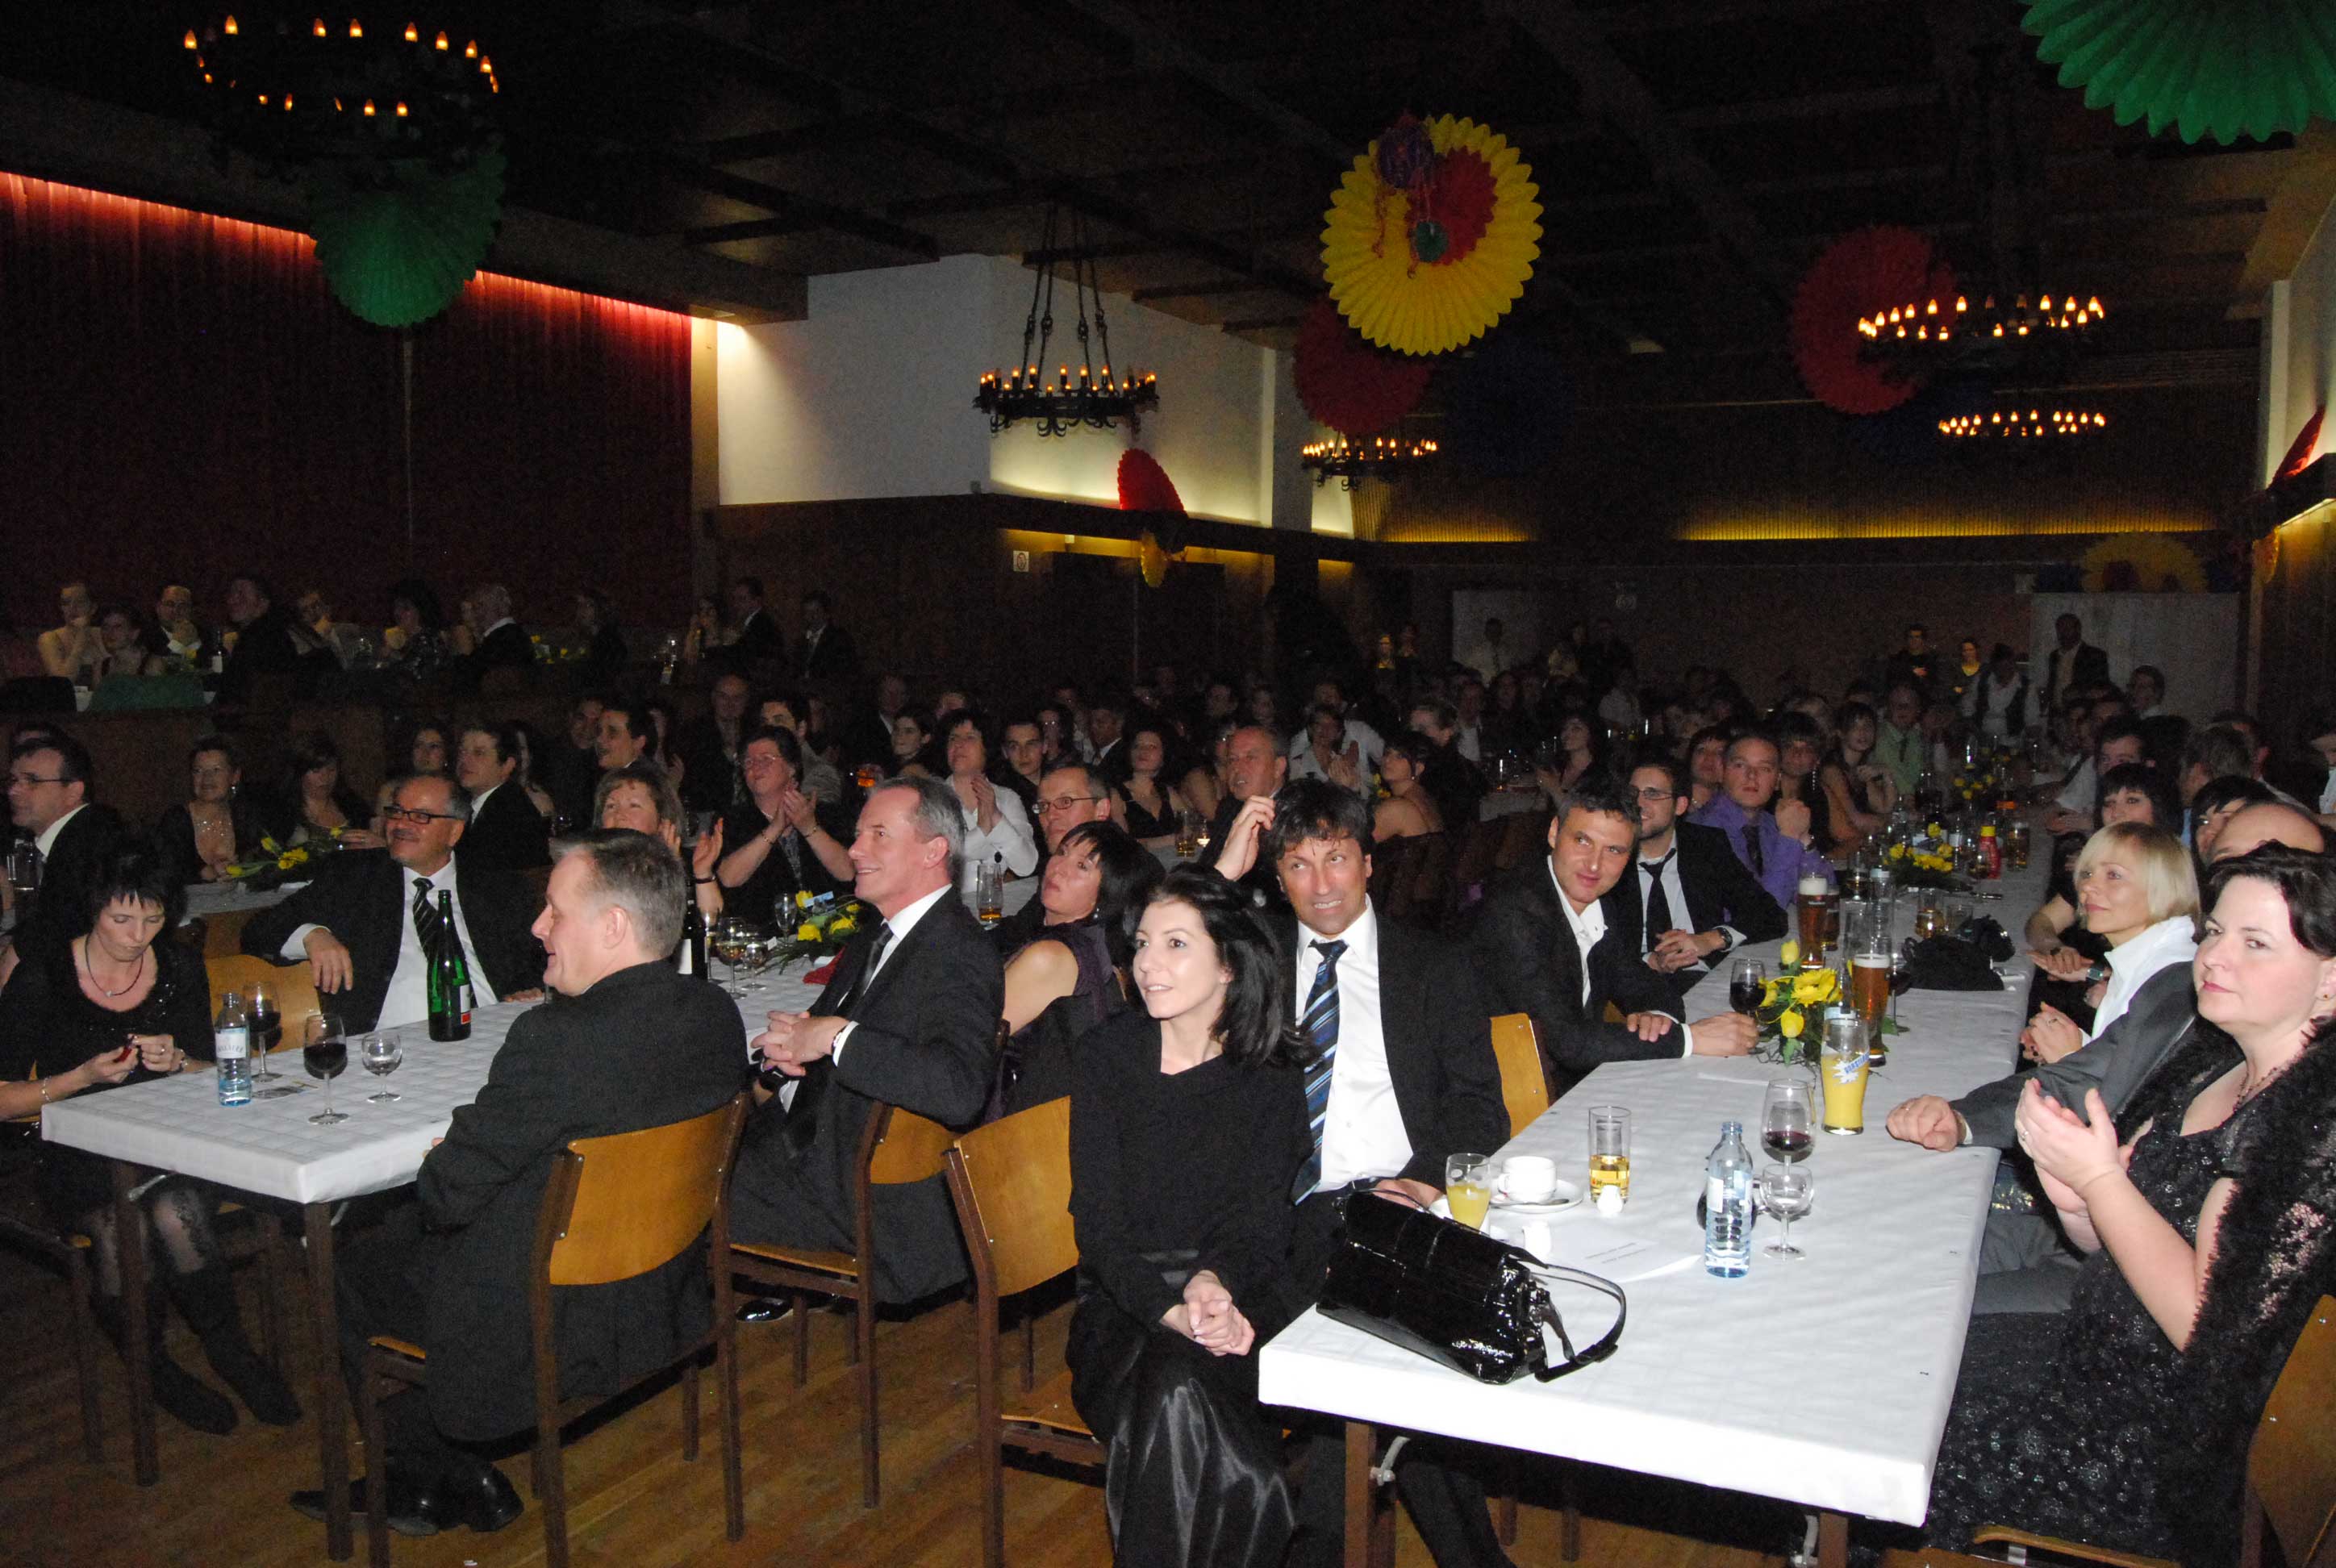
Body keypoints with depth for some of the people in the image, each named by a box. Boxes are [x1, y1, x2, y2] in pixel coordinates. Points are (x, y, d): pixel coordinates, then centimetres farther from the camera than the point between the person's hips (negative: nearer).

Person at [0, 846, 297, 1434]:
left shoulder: (180, 968, 5)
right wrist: (84, 1077, -16)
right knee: (119, 1222, -32)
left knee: (172, 1213, -31)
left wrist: (177, 1061, -9)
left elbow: (211, 1075, 13)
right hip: (79, 1159, -1)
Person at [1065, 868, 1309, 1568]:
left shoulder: (1269, 1071, 2)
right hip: (1125, 1300, 0)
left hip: (1241, 1292, 0)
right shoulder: (1107, 1056, 0)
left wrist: (1214, 1281, -24)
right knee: (1172, 1393, -32)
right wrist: (1173, 1309, -23)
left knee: (1182, 1391, -32)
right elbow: (1099, 1221, -6)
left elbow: (1260, 1215, -1)